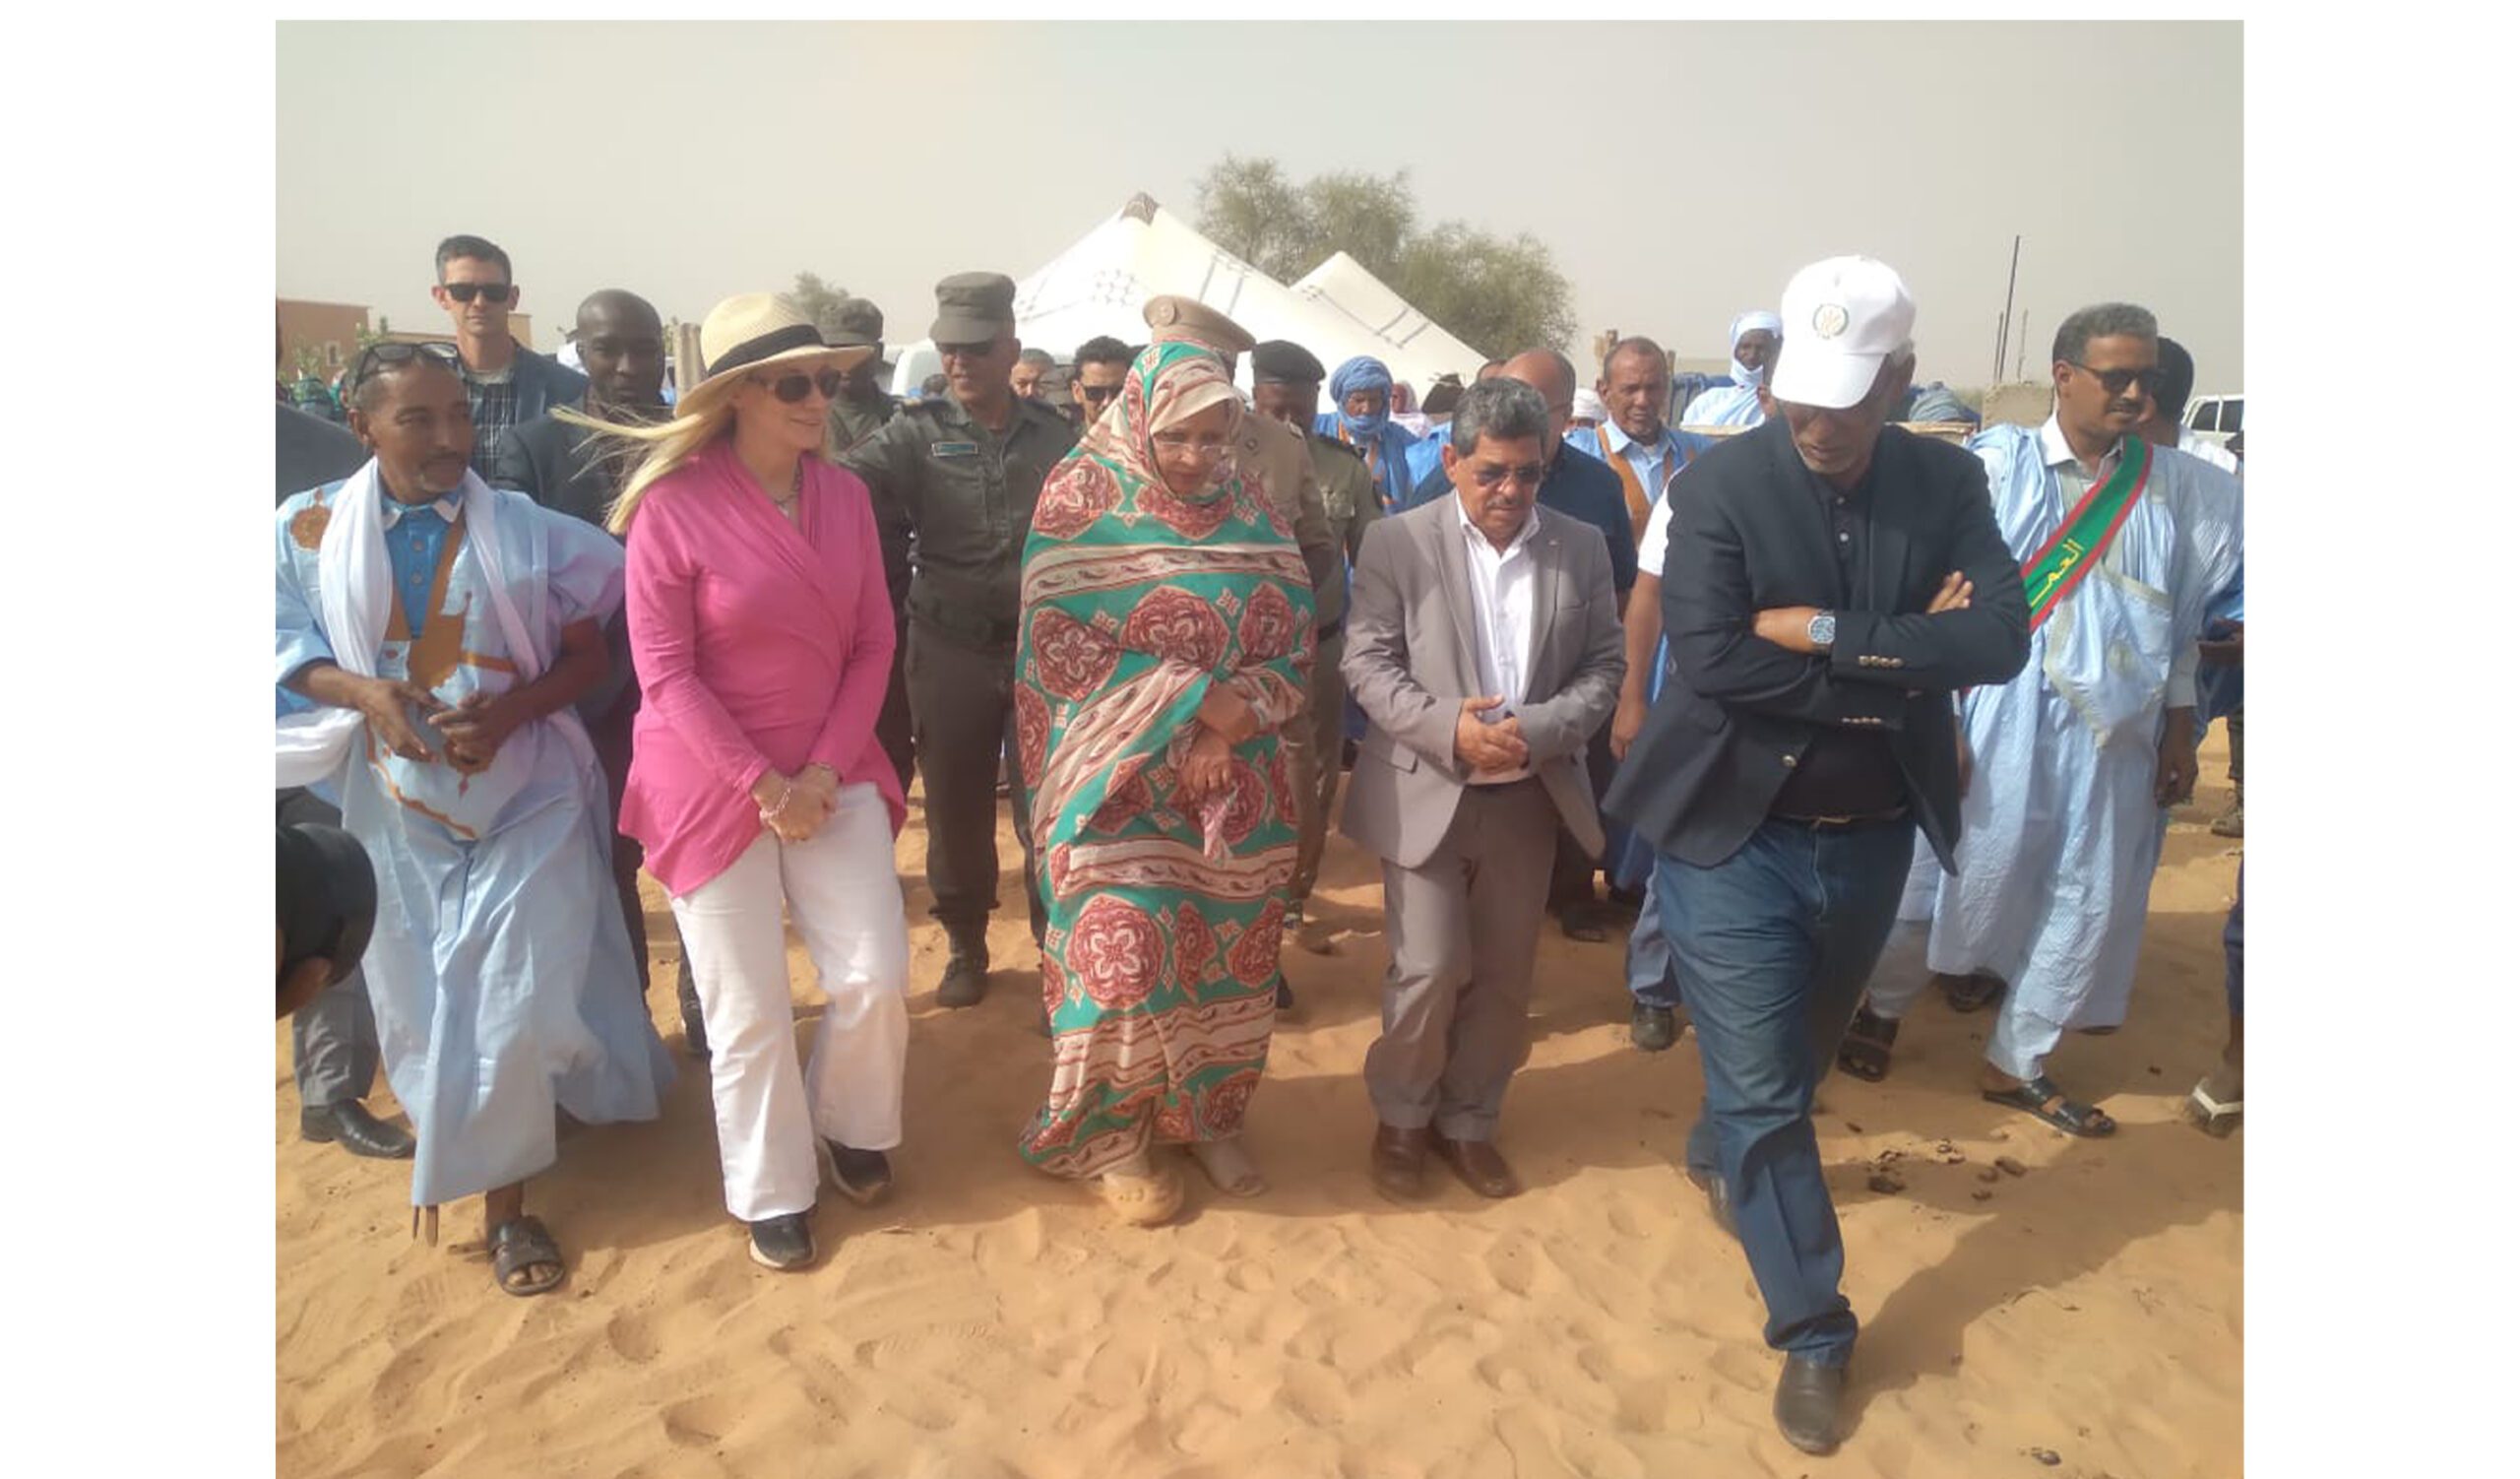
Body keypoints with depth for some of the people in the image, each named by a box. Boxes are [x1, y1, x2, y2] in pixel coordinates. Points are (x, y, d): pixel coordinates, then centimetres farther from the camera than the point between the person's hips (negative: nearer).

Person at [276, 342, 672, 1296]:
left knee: (517, 1004, -1)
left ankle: (506, 1204, 18)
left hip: (525, 794, -1)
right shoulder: (308, 531, -3)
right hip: (399, 806, 2)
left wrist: (508, 711, -19)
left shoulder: (529, 529, -6)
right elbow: (289, 646, 4)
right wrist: (363, 693, -16)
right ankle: (474, 1116, 42)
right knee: (422, 1005, 13)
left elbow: (587, 659, -1)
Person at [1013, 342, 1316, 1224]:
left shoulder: (1248, 505, 6)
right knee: (1125, 951, -4)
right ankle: (1114, 1137, 16)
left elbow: (1295, 633, 4)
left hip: (1237, 781, 4)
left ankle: (1209, 1118, 28)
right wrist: (1198, 698, -18)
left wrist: (1231, 727, -13)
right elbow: (1061, 642, -13)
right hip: (1120, 776, -4)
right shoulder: (1082, 497, -6)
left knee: (1228, 950, 9)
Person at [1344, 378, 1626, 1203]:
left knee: (1503, 976, 12)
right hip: (1426, 791, -3)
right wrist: (1449, 728, -21)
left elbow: (1603, 668, 2)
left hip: (1530, 798, 3)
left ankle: (1469, 1119, 32)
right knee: (1431, 969, -3)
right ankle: (1401, 1115, 22)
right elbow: (1368, 664, -7)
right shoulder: (1397, 543, -5)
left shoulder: (1583, 549, 3)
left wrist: (1538, 730, -16)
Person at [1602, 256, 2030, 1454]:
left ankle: (1717, 1155, 56)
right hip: (1735, 837, -4)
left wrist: (1829, 633, -24)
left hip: (1870, 839, 4)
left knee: (1795, 1059, 24)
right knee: (1763, 1087, 1)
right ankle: (1813, 1334, 18)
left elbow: (1999, 640, -16)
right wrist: (1901, 660, -20)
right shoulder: (1722, 481, -14)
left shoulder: (1948, 485, -3)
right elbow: (1711, 662, -26)